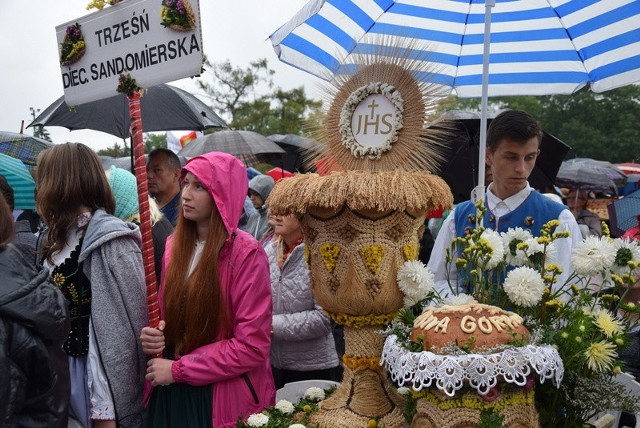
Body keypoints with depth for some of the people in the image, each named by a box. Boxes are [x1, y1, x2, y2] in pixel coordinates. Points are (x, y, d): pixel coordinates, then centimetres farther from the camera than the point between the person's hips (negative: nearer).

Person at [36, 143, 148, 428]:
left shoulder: (108, 239, -16)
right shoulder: (60, 236, 10)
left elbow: (120, 323, -19)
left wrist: (105, 405, -19)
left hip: (94, 374, -7)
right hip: (62, 369, 7)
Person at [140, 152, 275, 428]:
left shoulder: (246, 254, -15)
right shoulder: (174, 245, 4)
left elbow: (252, 345, -18)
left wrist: (179, 369, -16)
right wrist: (152, 335, -6)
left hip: (224, 399, -6)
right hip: (172, 392, 6)